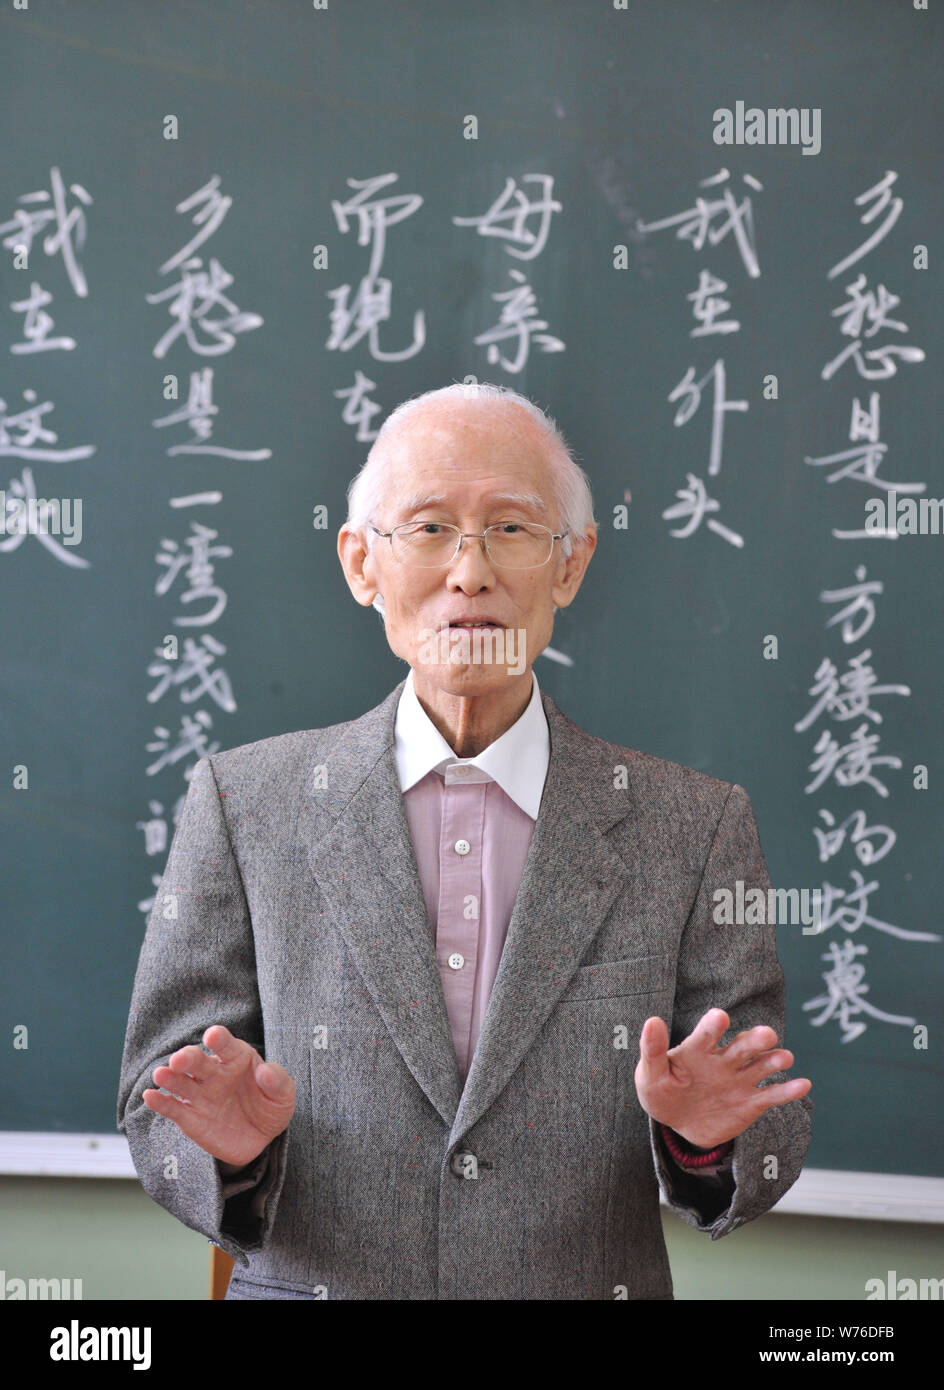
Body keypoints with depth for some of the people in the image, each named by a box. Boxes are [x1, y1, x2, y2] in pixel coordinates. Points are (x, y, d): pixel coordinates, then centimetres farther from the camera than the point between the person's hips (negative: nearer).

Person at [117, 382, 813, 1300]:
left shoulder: (695, 826, -2)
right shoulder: (242, 803, -2)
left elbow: (762, 1157, 0)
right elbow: (158, 1114, 0)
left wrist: (704, 1134, -20)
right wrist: (232, 1141, -20)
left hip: (599, 1286, 0)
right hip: (311, 1289, 0)